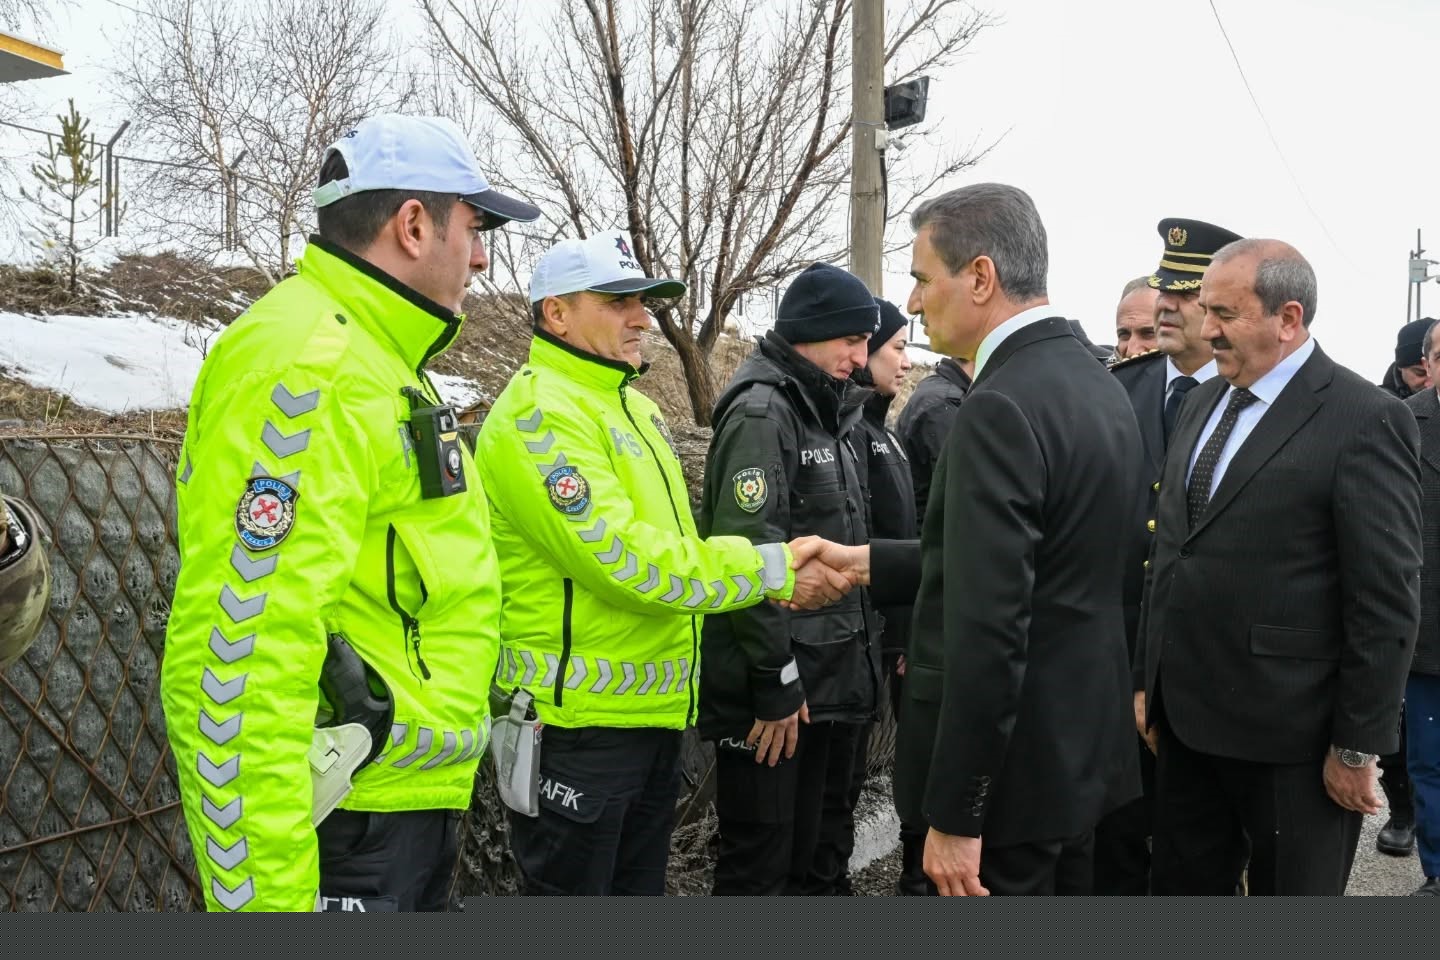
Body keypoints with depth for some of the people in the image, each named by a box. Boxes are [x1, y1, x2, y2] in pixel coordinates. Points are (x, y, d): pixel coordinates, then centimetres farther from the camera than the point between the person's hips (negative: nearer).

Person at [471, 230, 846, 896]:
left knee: (640, 887, 20)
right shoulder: (539, 414, -17)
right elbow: (620, 556, -26)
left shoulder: (636, 407, 14)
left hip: (653, 713, 9)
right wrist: (772, 569, -21)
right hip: (578, 717, -9)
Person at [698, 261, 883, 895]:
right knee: (759, 865, 1)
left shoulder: (827, 415, 16)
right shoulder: (762, 412, -14)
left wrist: (864, 657, 16)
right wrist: (776, 682, -20)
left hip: (829, 680, 9)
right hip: (777, 691, -9)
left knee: (817, 857, 18)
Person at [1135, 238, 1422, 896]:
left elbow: (1387, 603, -14)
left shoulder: (1364, 421, -13)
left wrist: (1359, 746, -12)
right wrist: (1148, 681, 13)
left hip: (1289, 729, -7)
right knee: (1178, 889, 17)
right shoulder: (1202, 404, 9)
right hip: (1186, 716, 7)